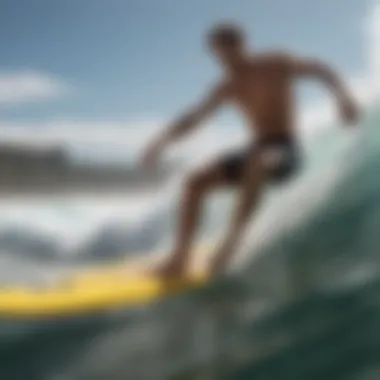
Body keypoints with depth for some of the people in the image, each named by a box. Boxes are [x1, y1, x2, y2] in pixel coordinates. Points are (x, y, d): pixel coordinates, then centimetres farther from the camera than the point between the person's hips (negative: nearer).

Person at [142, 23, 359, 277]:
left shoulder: (275, 65, -5)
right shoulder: (228, 88, 9)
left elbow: (321, 70, -12)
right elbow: (193, 119, 9)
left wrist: (344, 97, -32)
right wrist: (162, 141, -6)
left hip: (285, 151, -6)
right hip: (255, 153, 6)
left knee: (256, 161, -41)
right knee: (196, 182, -8)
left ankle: (234, 239, -39)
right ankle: (180, 258, -8)